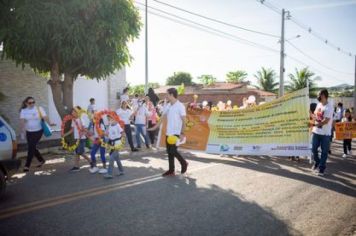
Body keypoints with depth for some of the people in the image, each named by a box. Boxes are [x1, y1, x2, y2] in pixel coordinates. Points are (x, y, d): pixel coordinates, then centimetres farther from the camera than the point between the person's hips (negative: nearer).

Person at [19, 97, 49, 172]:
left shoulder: (39, 109, -8)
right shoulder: (23, 111, -1)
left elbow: (45, 117, -15)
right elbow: (22, 121, -9)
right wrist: (22, 132, -18)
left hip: (38, 131, -4)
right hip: (29, 132, 4)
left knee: (31, 148, -7)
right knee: (32, 148, 12)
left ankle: (27, 166, 0)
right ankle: (41, 160, 34)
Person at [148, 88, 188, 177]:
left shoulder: (180, 106, -12)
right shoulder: (168, 106, 10)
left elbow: (184, 121, -14)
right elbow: (163, 118, 17)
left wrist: (182, 133, -20)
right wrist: (155, 127, 15)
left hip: (176, 133, -8)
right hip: (168, 133, 8)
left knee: (173, 151, -9)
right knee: (169, 152, 10)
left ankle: (184, 163, 14)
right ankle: (171, 170, 18)